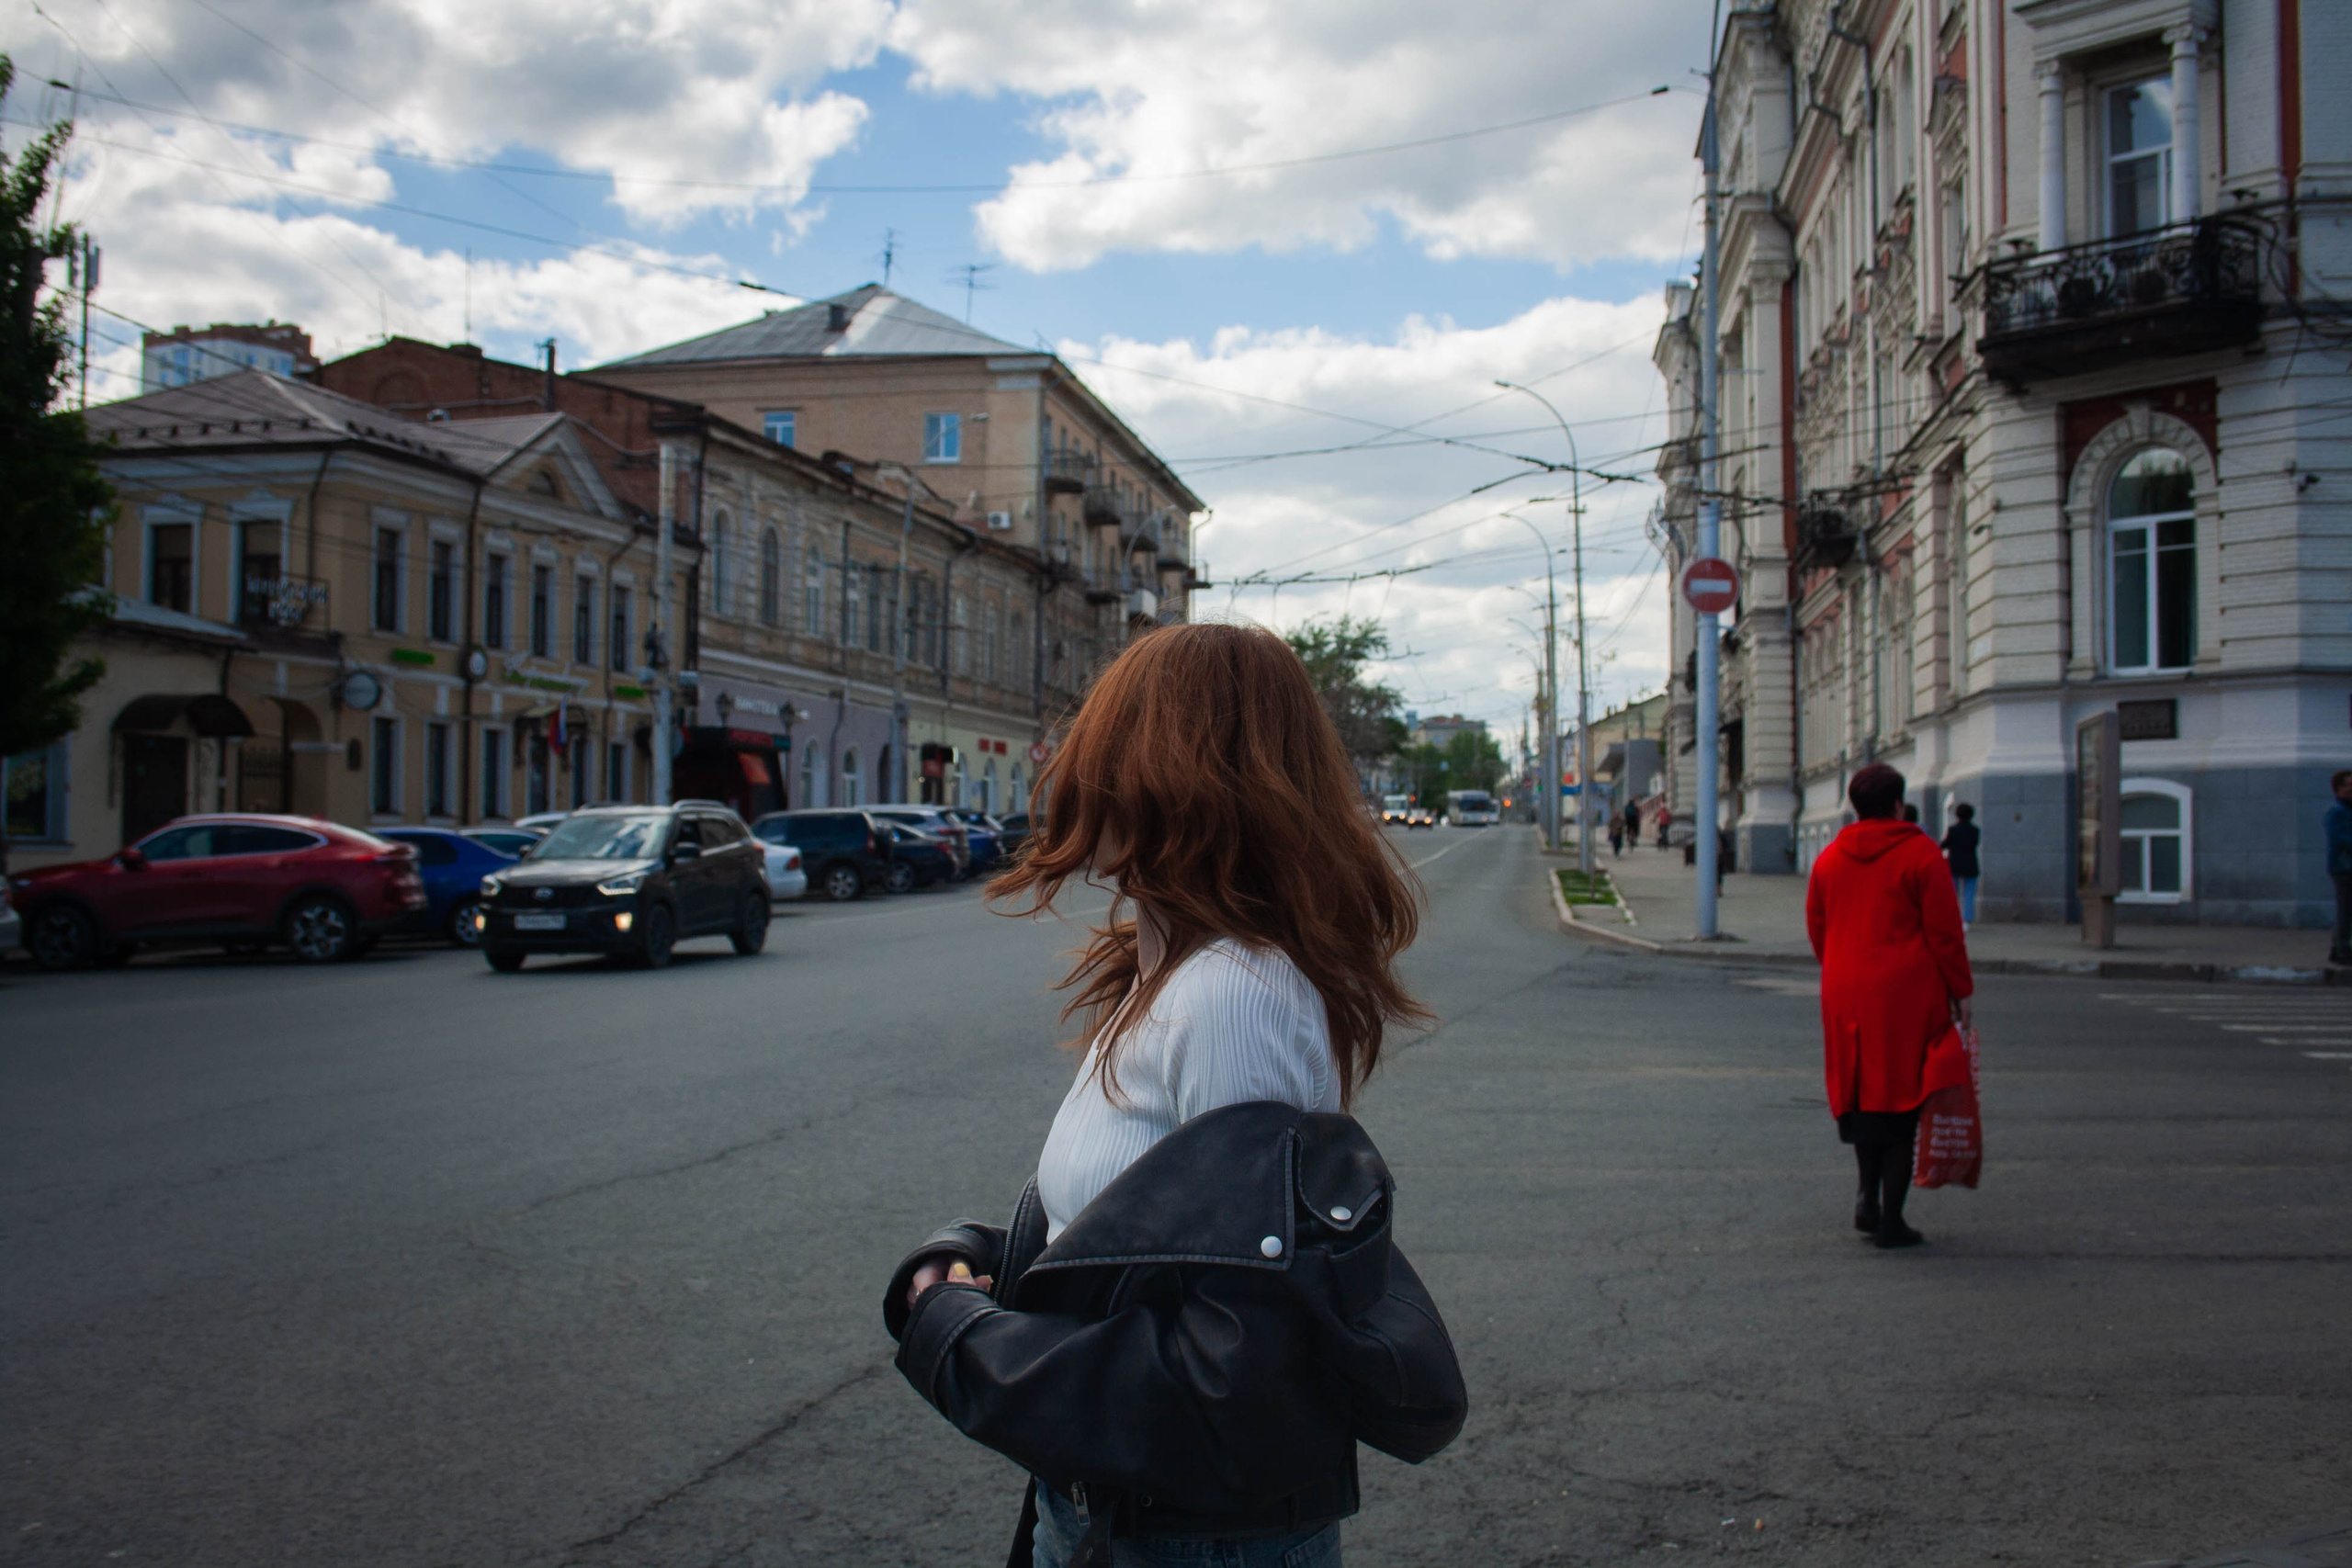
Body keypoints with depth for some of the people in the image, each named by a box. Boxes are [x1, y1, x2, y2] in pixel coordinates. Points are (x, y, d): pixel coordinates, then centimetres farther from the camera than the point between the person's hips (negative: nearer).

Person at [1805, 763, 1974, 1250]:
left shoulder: (1829, 858, 8)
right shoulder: (1920, 853, -6)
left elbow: (1816, 928, 13)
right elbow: (1944, 930, -7)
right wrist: (1961, 989, 1)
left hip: (1845, 994, 4)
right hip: (1907, 992, -4)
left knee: (1861, 1094, 19)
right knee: (1902, 1100, 1)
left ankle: (1869, 1198, 17)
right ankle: (1890, 1218, 2)